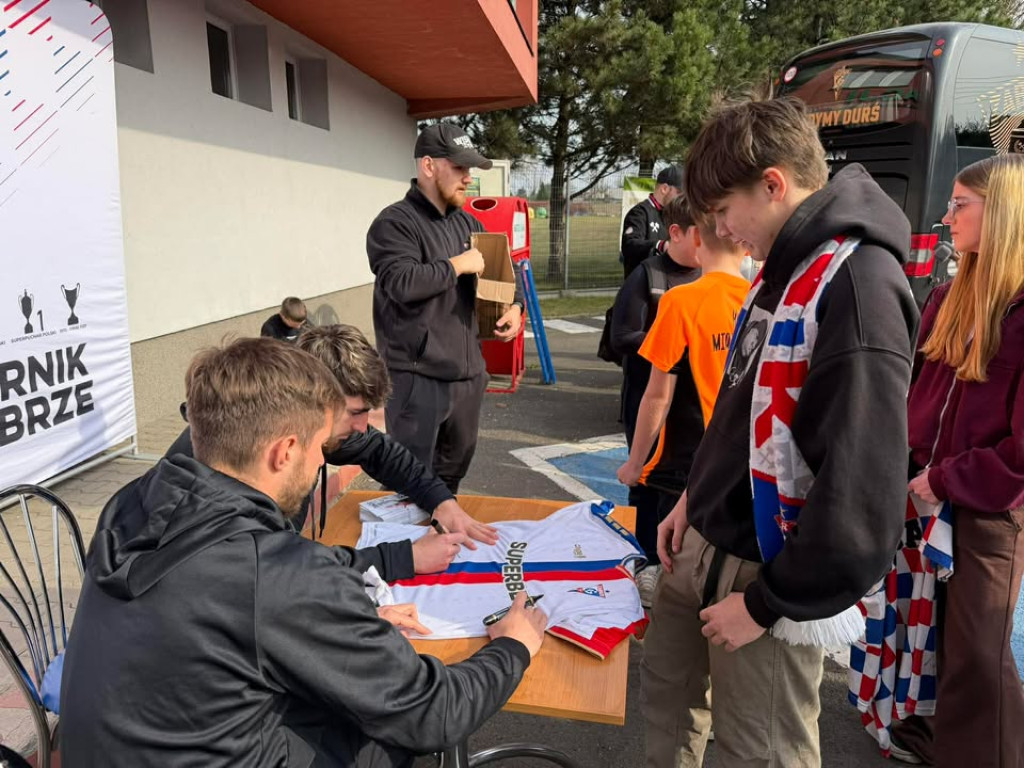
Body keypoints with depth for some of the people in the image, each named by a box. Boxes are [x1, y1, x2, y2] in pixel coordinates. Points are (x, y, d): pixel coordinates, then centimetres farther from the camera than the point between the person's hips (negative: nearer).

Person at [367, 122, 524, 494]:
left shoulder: (467, 223, 13)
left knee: (452, 474, 21)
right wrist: (457, 265, -14)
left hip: (467, 373, 8)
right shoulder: (395, 224, -11)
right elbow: (402, 283, -26)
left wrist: (515, 305, 4)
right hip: (417, 378, -7)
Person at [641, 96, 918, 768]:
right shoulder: (783, 267, 7)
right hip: (704, 543, 8)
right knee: (666, 695, 23)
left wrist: (770, 604, -18)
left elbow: (863, 492, -27)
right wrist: (696, 497, 12)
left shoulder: (857, 284, -23)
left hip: (767, 570, -8)